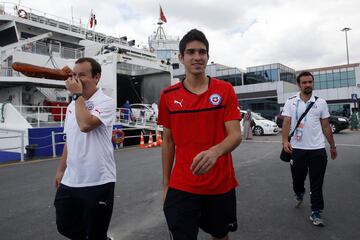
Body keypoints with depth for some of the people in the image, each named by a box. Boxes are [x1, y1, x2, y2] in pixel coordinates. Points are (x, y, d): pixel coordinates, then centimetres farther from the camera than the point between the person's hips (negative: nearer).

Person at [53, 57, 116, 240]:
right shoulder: (72, 106, 11)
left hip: (97, 182, -7)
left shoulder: (105, 102, -11)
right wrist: (61, 169, 19)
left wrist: (77, 95, -17)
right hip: (70, 181, 8)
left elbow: (85, 125, -29)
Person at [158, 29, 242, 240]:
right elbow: (168, 141, 5)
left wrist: (215, 151, -33)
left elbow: (236, 135, -11)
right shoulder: (168, 96, -1)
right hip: (181, 187, 0)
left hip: (221, 184, 1)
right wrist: (165, 183, 6)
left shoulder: (225, 90, -4)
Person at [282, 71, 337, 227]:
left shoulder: (321, 102, 5)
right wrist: (285, 141, -21)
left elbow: (326, 126, 10)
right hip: (297, 149, 0)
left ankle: (315, 213, 14)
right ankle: (299, 194, 45)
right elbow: (286, 123, -6)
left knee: (317, 184, 2)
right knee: (297, 178, 13)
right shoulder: (291, 102, 2)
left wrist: (332, 146, 13)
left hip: (317, 149, 0)